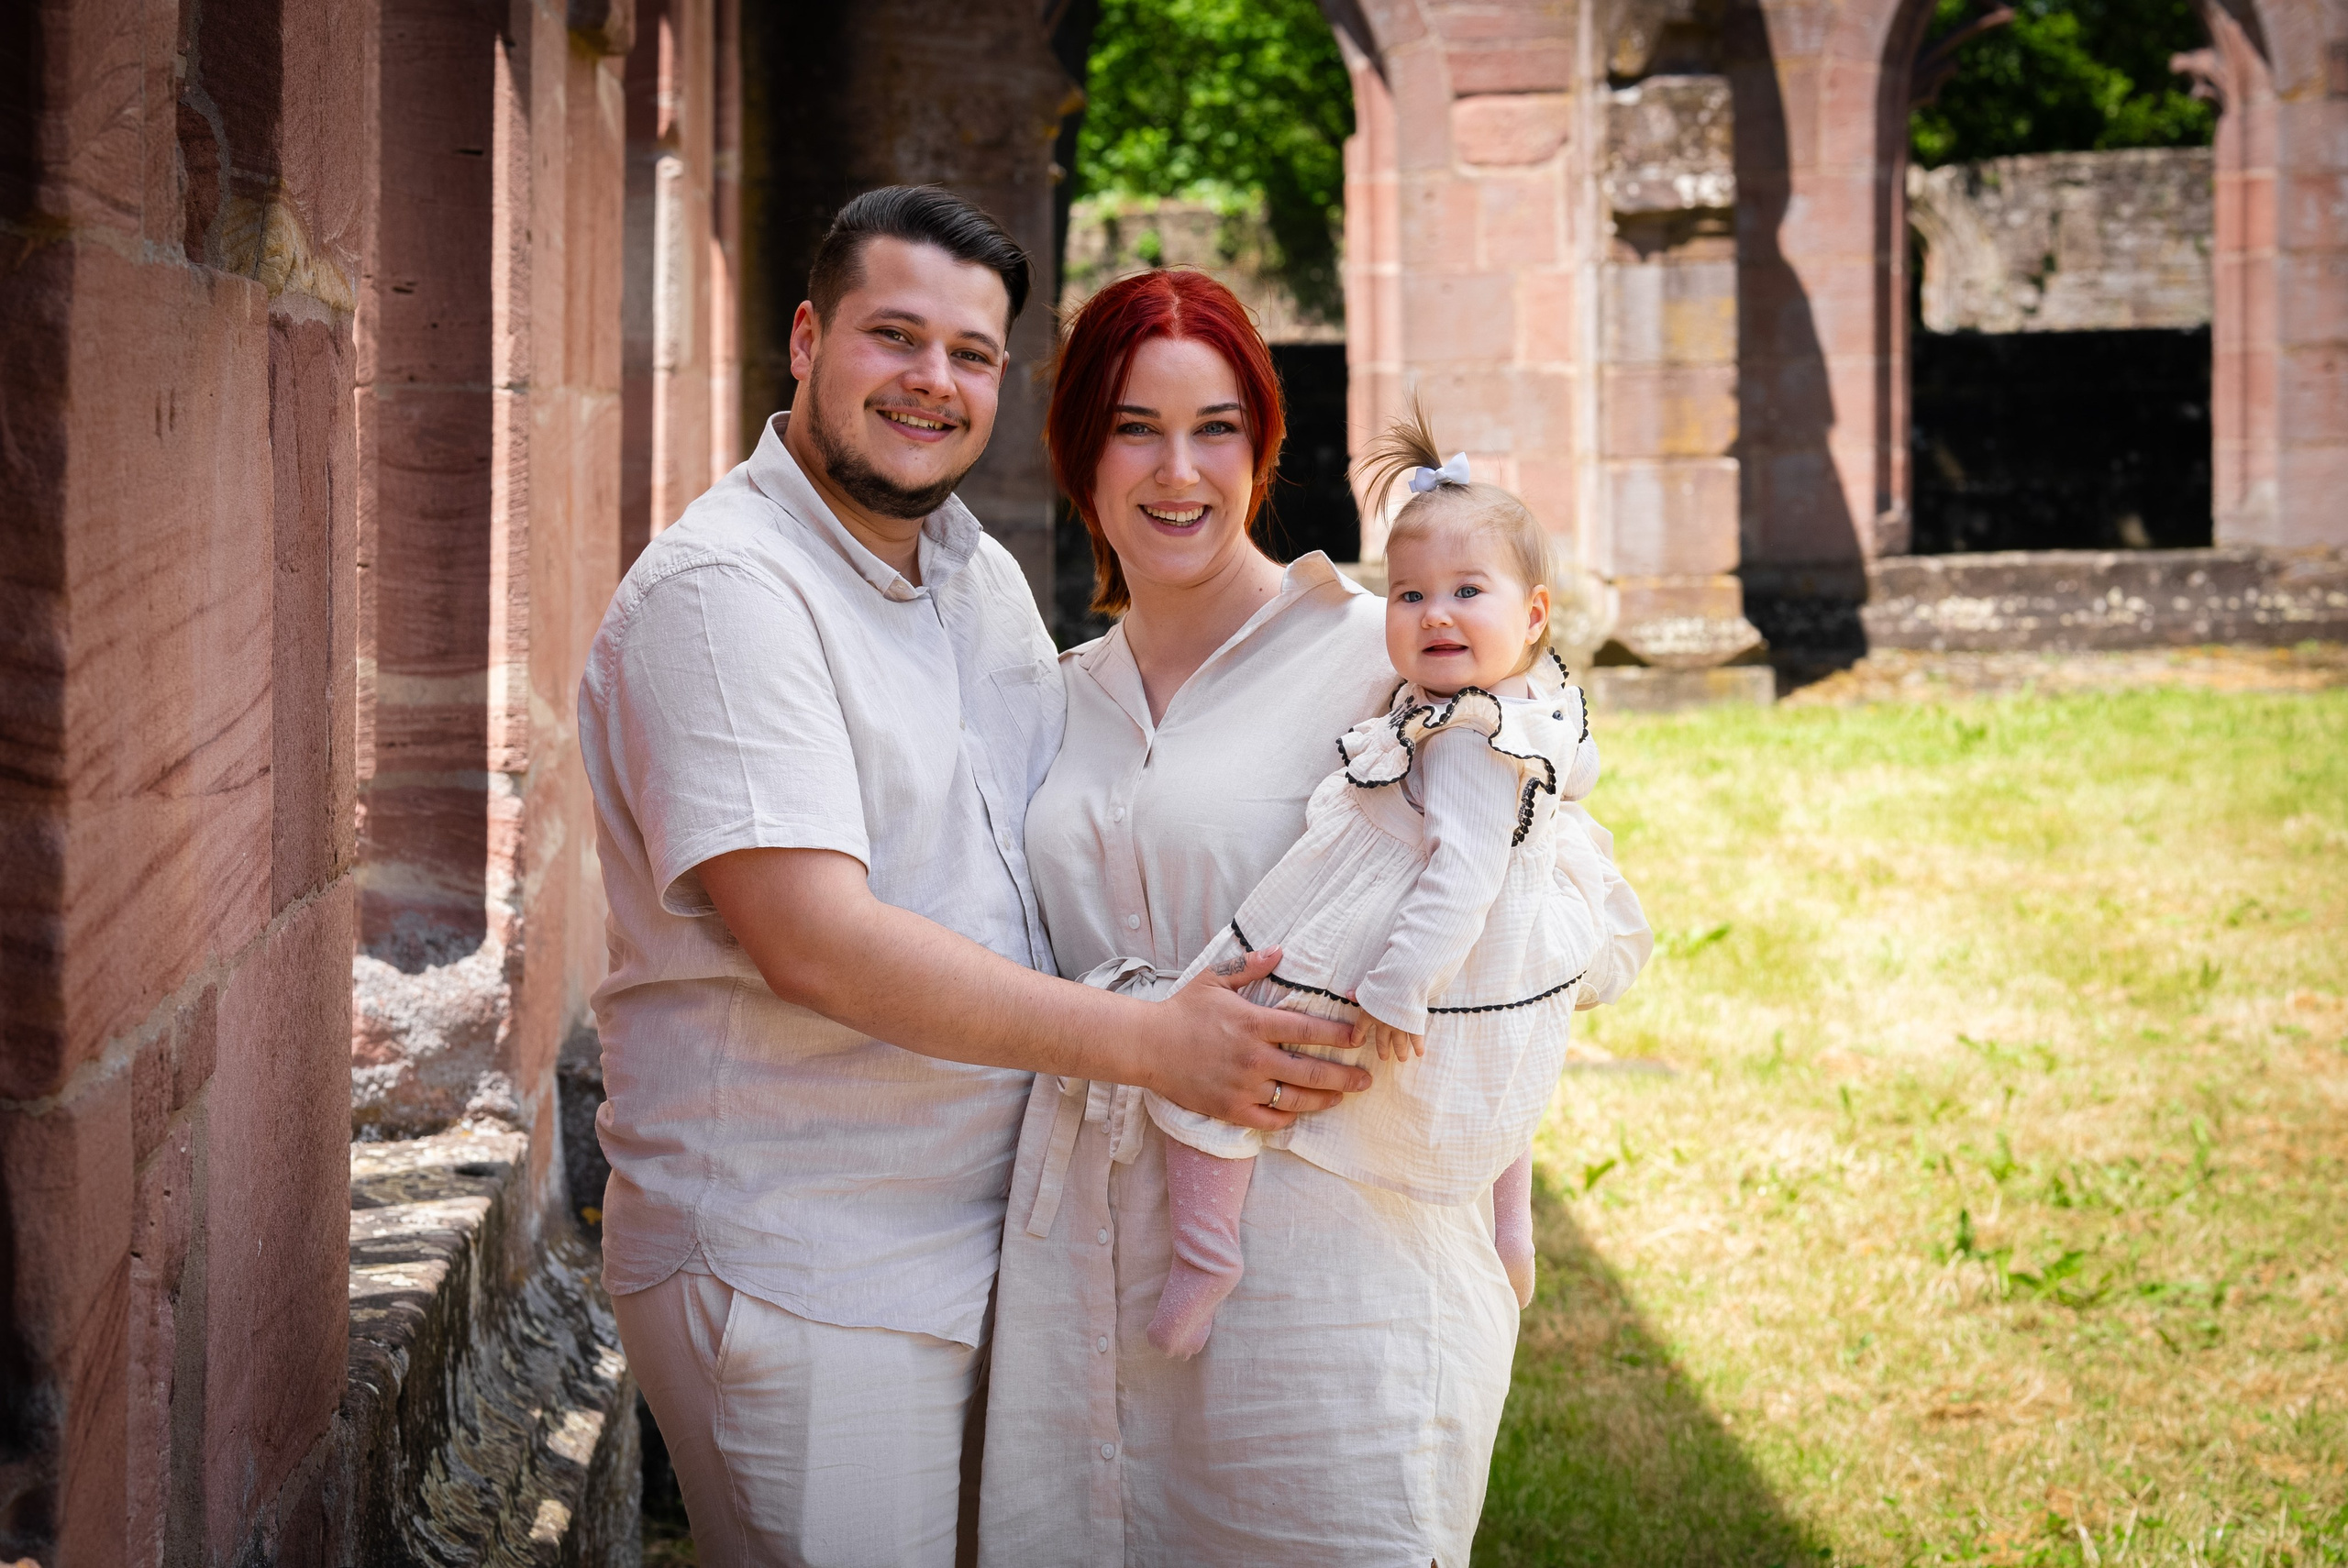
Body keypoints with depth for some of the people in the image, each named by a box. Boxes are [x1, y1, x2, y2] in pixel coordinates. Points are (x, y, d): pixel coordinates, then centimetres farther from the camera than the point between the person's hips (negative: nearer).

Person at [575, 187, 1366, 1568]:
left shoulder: (984, 576, 12)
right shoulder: (725, 590, -17)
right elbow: (819, 942, -25)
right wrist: (1151, 1042, -24)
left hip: (970, 1238, 8)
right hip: (794, 1278, -8)